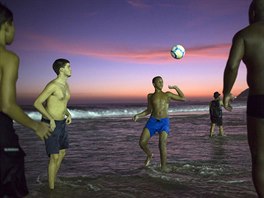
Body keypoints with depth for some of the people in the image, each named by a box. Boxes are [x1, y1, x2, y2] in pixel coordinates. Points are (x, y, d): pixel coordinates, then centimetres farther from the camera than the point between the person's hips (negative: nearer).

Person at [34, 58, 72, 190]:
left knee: (62, 153, 17)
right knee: (54, 157, -7)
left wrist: (68, 114, 7)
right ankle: (51, 188, 7)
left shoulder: (65, 85, 8)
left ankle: (53, 182, 33)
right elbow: (37, 103, -20)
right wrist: (51, 119, -22)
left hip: (61, 123, 9)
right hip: (50, 124, -9)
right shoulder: (53, 85, -20)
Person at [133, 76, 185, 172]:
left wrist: (176, 87, 3)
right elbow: (149, 111, 15)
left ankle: (164, 167, -7)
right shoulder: (150, 96, 12)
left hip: (164, 122, -1)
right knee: (142, 142, -10)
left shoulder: (167, 94, 11)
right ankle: (149, 155, 22)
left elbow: (183, 98, 13)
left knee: (162, 144, -21)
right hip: (152, 121, 2)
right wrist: (138, 115, 0)